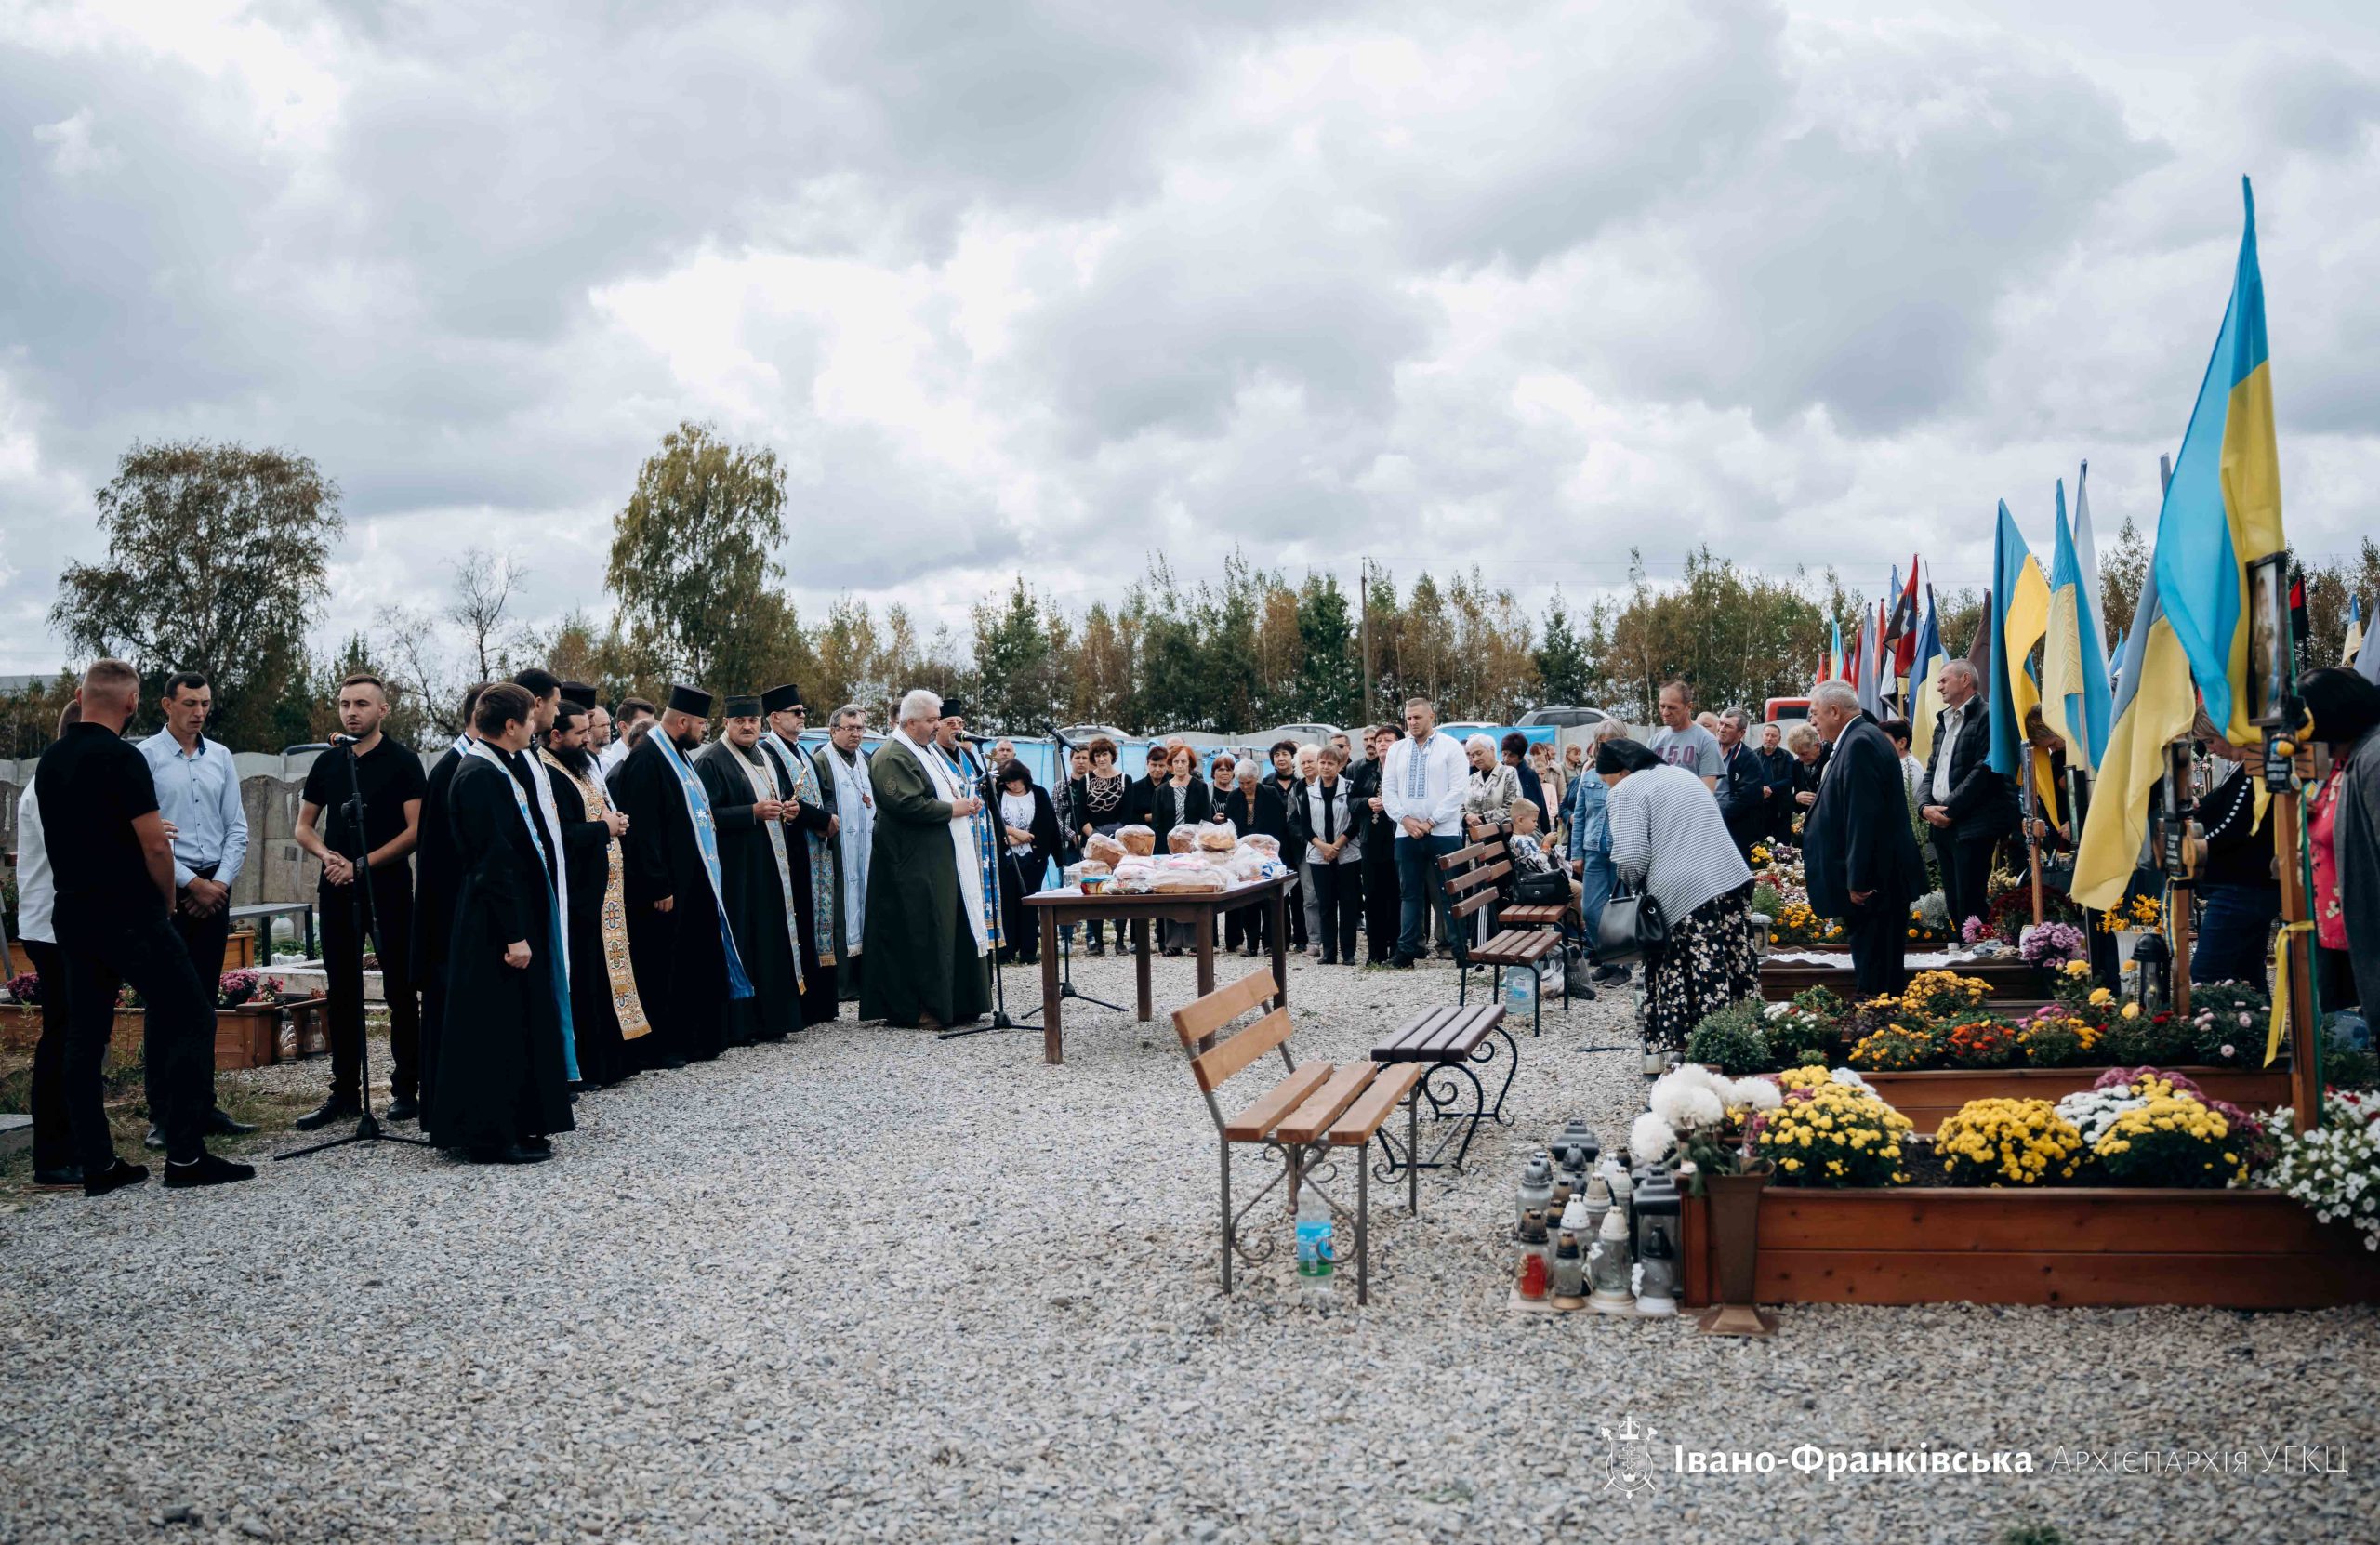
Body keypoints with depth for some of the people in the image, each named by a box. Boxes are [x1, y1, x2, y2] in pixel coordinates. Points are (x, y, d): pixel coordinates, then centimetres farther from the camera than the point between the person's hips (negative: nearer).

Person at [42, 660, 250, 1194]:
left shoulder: (50, 760, 9)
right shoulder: (121, 759, -14)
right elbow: (155, 845, -16)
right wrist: (167, 899, 0)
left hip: (71, 914, 8)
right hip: (129, 916, -8)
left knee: (84, 1036, 8)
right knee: (189, 1015, -2)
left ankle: (97, 1164, 10)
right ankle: (185, 1154, -6)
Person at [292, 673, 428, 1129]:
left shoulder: (402, 762, -2)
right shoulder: (327, 763, 12)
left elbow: (416, 830, -9)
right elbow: (304, 826, 16)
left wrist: (363, 864, -15)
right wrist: (327, 854, -6)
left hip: (388, 889, -5)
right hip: (337, 890, 5)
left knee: (400, 992, 0)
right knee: (341, 994, 8)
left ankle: (406, 1089, 7)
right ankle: (345, 1092, 14)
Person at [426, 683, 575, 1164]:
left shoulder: (494, 769, 13)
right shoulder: (482, 776, -18)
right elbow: (494, 859, -22)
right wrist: (515, 934, -22)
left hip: (511, 917, 10)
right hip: (494, 923, -10)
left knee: (512, 1027, 14)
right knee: (495, 1028, -3)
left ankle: (512, 1126, 22)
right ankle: (492, 1137, 4)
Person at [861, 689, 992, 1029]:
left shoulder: (928, 752, 19)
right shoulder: (892, 757, -13)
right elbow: (908, 804, -24)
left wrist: (965, 800, 9)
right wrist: (953, 809, -15)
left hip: (943, 860, 10)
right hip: (914, 863, -10)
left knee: (953, 929, 11)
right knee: (920, 933, -8)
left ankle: (956, 1003, 17)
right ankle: (918, 1008, -3)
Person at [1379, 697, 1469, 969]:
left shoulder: (1450, 747, -1)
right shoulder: (1396, 749, 11)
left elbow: (1459, 789, -8)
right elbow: (1388, 789, 10)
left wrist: (1430, 822, -12)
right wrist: (1405, 819, -6)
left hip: (1443, 832, -4)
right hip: (1406, 833, 4)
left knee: (1449, 893, -3)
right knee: (1411, 894, 8)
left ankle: (1461, 951, 2)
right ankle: (1407, 950, 13)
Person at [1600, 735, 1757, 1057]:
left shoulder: (1626, 792, -2)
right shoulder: (1683, 774, 22)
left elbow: (1630, 857, -12)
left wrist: (1634, 882, 9)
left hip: (1682, 896, -7)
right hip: (1733, 879, 7)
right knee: (1733, 976, 6)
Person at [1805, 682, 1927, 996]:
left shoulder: (1860, 743, -16)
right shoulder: (1862, 737, 16)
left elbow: (1864, 817, -22)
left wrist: (1857, 881, -21)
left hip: (1872, 884, -11)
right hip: (1883, 879, 11)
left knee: (1876, 977, -7)